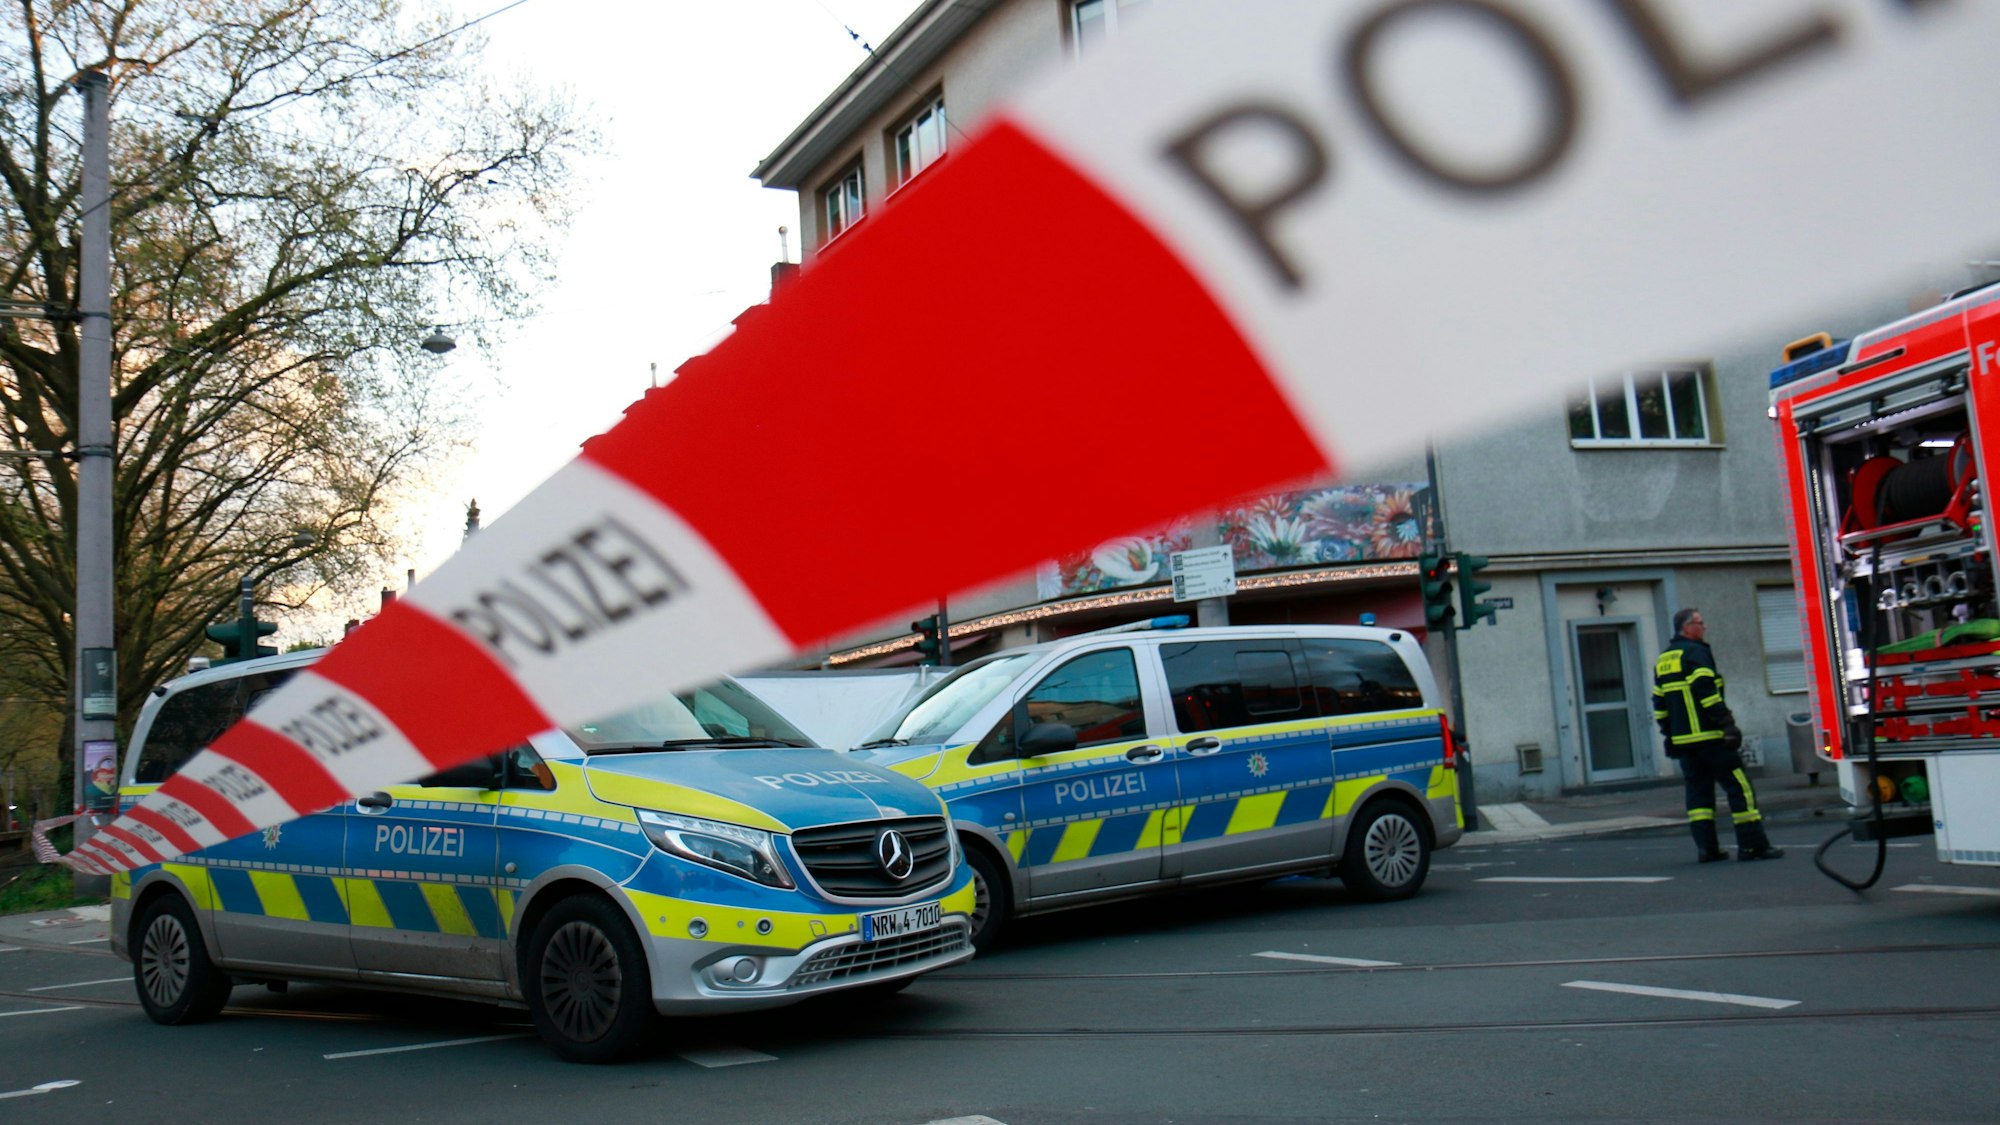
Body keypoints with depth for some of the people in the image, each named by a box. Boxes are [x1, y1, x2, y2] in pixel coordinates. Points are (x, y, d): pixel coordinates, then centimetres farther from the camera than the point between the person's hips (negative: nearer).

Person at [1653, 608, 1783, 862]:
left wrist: (1670, 734, 23)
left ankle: (1706, 847, 5)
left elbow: (1659, 704, 19)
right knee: (1738, 786, -4)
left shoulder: (1662, 660, 18)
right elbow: (1707, 693, -17)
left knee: (1698, 790, 9)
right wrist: (1728, 724, -17)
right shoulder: (1695, 652, -7)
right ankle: (1752, 845, -6)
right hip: (1709, 736, -8)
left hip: (1682, 738, 8)